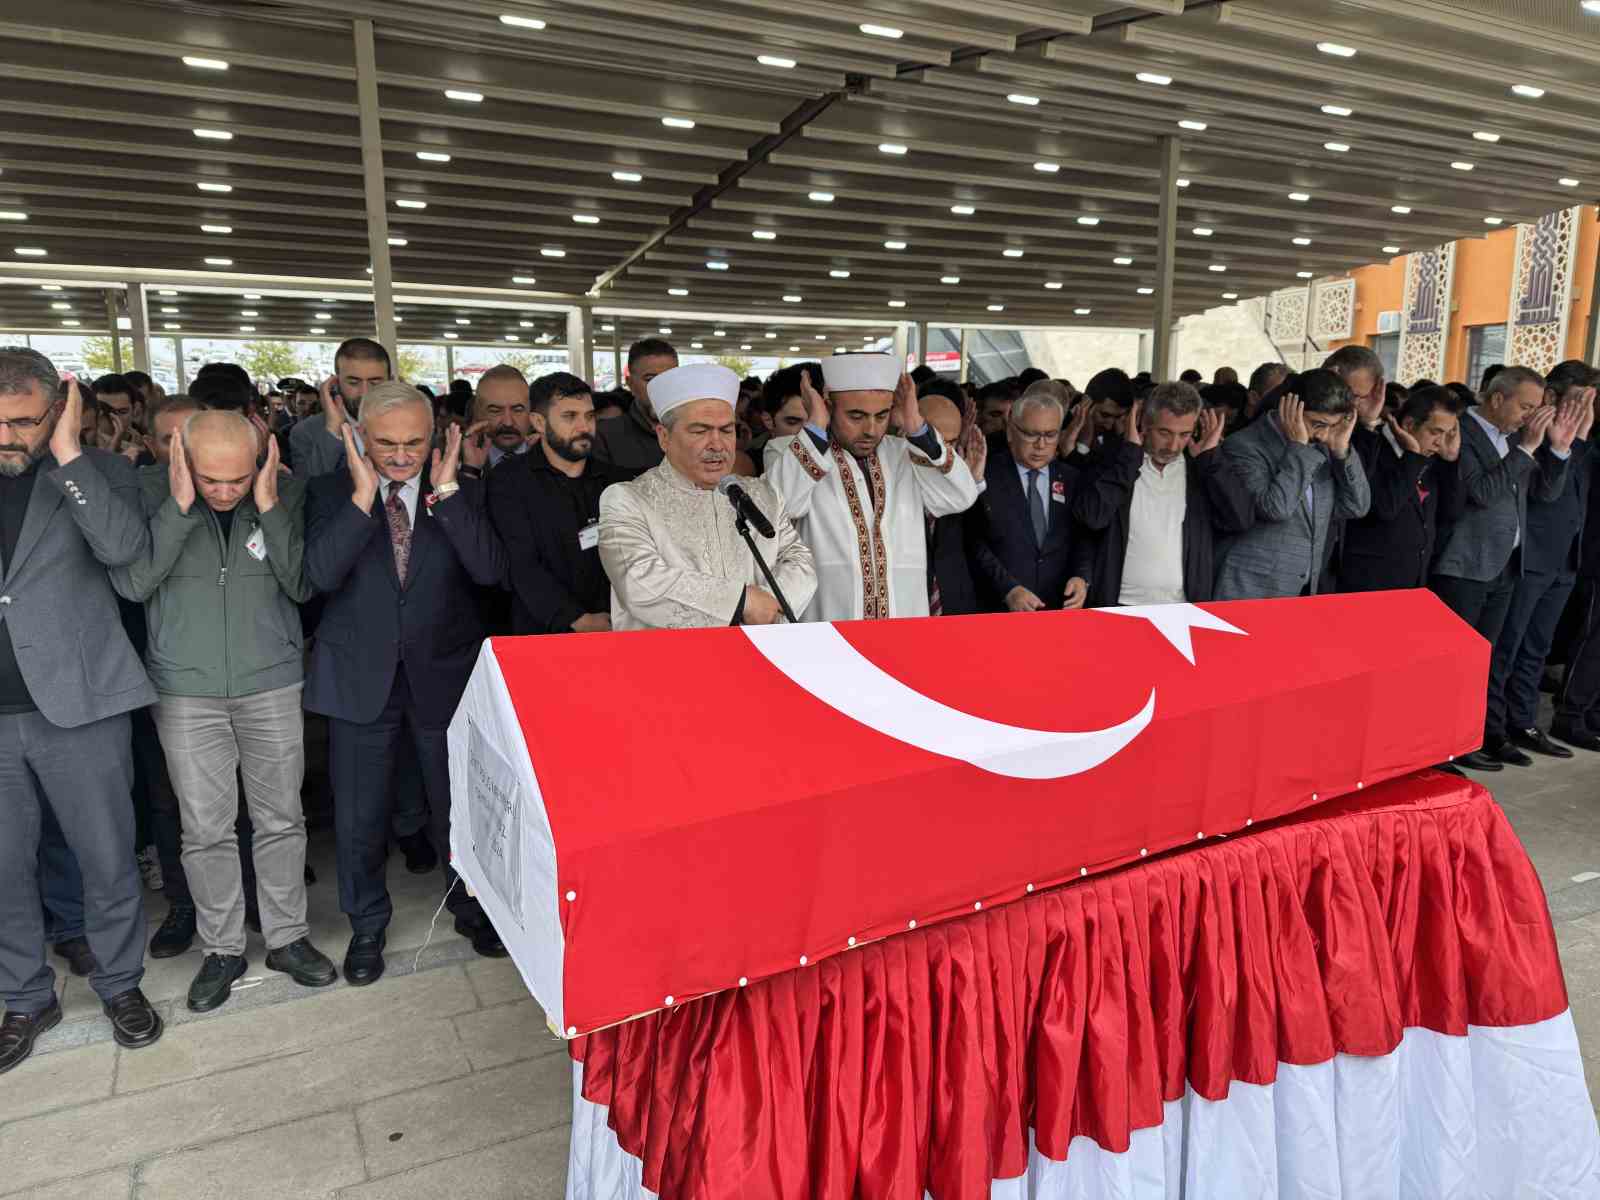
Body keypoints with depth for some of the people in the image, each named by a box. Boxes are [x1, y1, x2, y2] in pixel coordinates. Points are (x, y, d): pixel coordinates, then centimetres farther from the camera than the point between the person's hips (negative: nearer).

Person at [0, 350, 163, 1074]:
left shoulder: (98, 472, 1)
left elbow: (124, 546, -18)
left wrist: (67, 455, -17)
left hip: (77, 707, -2)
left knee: (107, 860, 9)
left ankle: (119, 982, 30)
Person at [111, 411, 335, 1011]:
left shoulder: (286, 491, -7)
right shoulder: (153, 492, -7)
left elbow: (303, 586, -10)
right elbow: (131, 583, -14)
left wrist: (270, 509, -20)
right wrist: (180, 507, -22)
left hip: (272, 685, 0)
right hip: (186, 691, 0)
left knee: (280, 819, 10)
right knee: (205, 828, 8)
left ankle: (287, 936, 27)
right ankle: (221, 948, 27)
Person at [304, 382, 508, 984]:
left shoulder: (464, 490, -3)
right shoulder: (331, 492, -3)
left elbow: (490, 570, -16)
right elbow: (322, 573, -18)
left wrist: (446, 492, -19)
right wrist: (363, 494, -22)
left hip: (444, 673, 0)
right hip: (362, 679, 0)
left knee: (461, 805, 15)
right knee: (360, 818, 12)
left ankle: (473, 910, 38)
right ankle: (366, 926, 35)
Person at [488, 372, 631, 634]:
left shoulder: (618, 480, 14)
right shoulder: (507, 482, 3)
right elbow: (523, 566, -7)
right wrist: (580, 622, -16)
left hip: (615, 631, 2)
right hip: (544, 633, -2)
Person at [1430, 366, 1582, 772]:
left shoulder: (1515, 436, 13)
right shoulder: (1461, 432, -12)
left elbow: (1547, 492, 13)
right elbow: (1481, 492, -22)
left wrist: (1558, 447, 0)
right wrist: (1526, 448, -19)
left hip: (1505, 565, 8)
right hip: (1465, 566, -8)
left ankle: (1488, 732, 21)